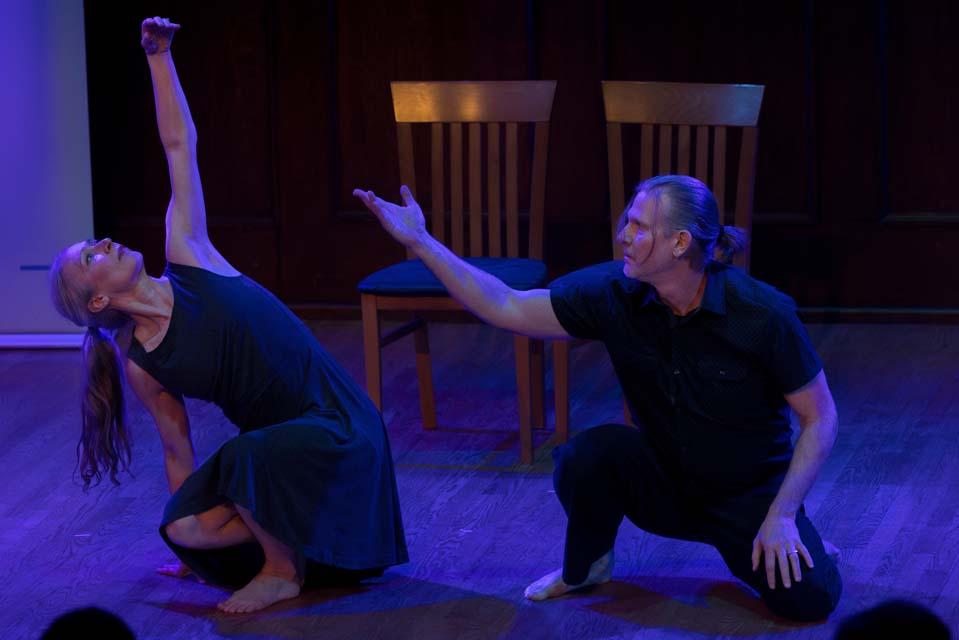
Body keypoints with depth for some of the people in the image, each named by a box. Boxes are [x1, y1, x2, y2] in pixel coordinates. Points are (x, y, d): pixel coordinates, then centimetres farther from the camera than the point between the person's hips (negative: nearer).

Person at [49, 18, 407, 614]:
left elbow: (180, 147, -4)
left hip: (337, 425, -3)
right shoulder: (142, 365, -2)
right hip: (277, 439, 3)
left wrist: (159, 58, -6)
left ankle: (283, 569, -3)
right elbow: (177, 447, 6)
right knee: (183, 529, -14)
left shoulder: (187, 261, -4)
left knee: (249, 457, -30)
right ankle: (280, 545, 13)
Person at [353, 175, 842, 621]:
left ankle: (748, 546, 9)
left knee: (809, 598, -26)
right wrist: (420, 242, -17)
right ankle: (584, 566, 1)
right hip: (663, 485, 3)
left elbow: (820, 418, -15)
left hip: (747, 492, -3)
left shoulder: (763, 314, -24)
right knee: (592, 451, -29)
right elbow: (507, 308, -11)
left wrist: (781, 515, -21)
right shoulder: (614, 295, -15)